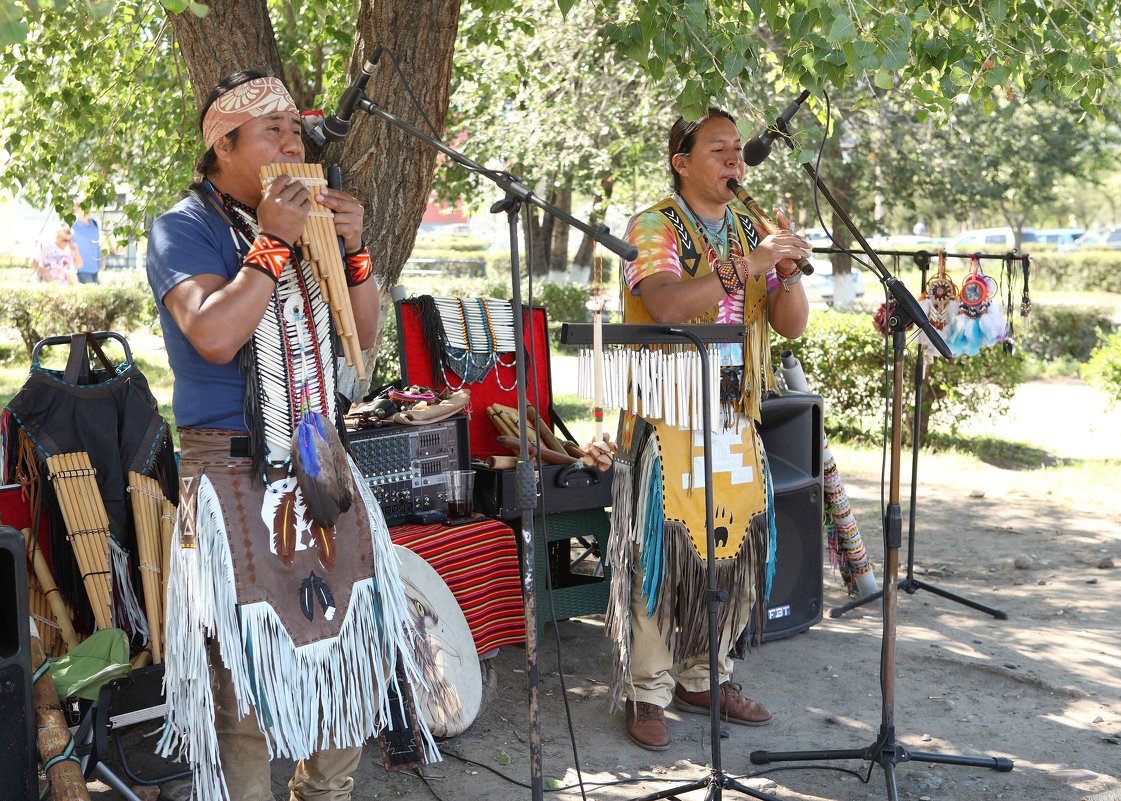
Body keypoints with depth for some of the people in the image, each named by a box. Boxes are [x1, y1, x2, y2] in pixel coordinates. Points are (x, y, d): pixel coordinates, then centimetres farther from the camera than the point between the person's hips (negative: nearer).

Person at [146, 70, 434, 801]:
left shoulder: (299, 221, 11)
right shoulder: (184, 230, -6)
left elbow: (364, 336, 11)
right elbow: (214, 335, -23)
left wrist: (353, 248, -3)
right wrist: (273, 245, -17)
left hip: (321, 466, 7)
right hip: (234, 471, -7)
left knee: (354, 653, 13)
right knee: (249, 668, -1)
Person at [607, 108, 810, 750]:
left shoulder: (754, 229, 13)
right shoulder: (653, 228, -5)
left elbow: (792, 324, 7)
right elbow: (666, 304, -25)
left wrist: (789, 272, -12)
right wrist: (748, 265, -27)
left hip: (736, 417, 6)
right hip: (667, 415, -6)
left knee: (736, 549, 9)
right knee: (662, 552, -4)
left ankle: (704, 677, 25)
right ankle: (648, 692, 9)